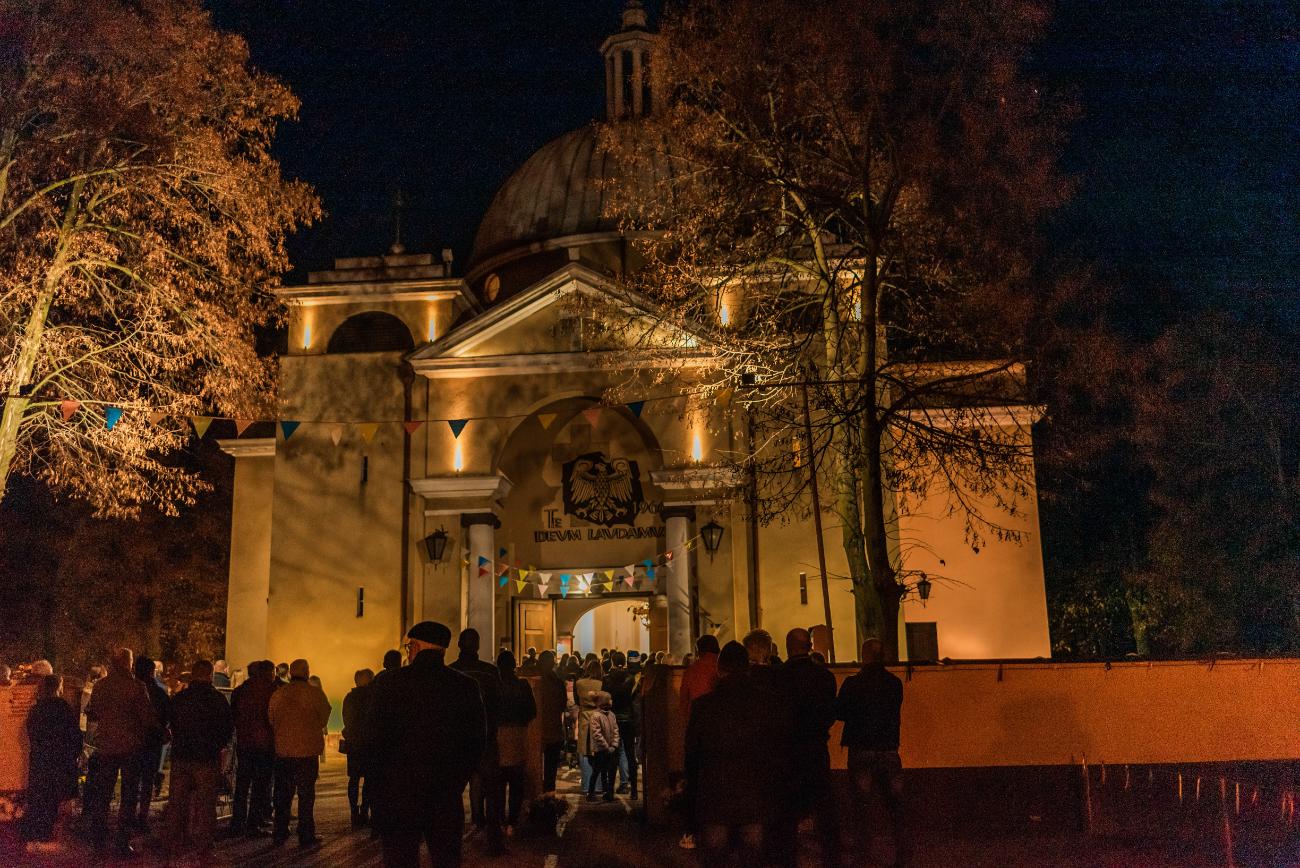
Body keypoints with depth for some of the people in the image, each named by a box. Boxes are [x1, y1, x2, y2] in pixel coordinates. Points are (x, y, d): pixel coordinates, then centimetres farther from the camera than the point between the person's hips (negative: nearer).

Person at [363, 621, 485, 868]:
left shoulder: (390, 682, -9)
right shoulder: (467, 686, 0)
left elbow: (371, 736, -9)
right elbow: (478, 741, 4)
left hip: (399, 792, -2)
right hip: (447, 794, 3)